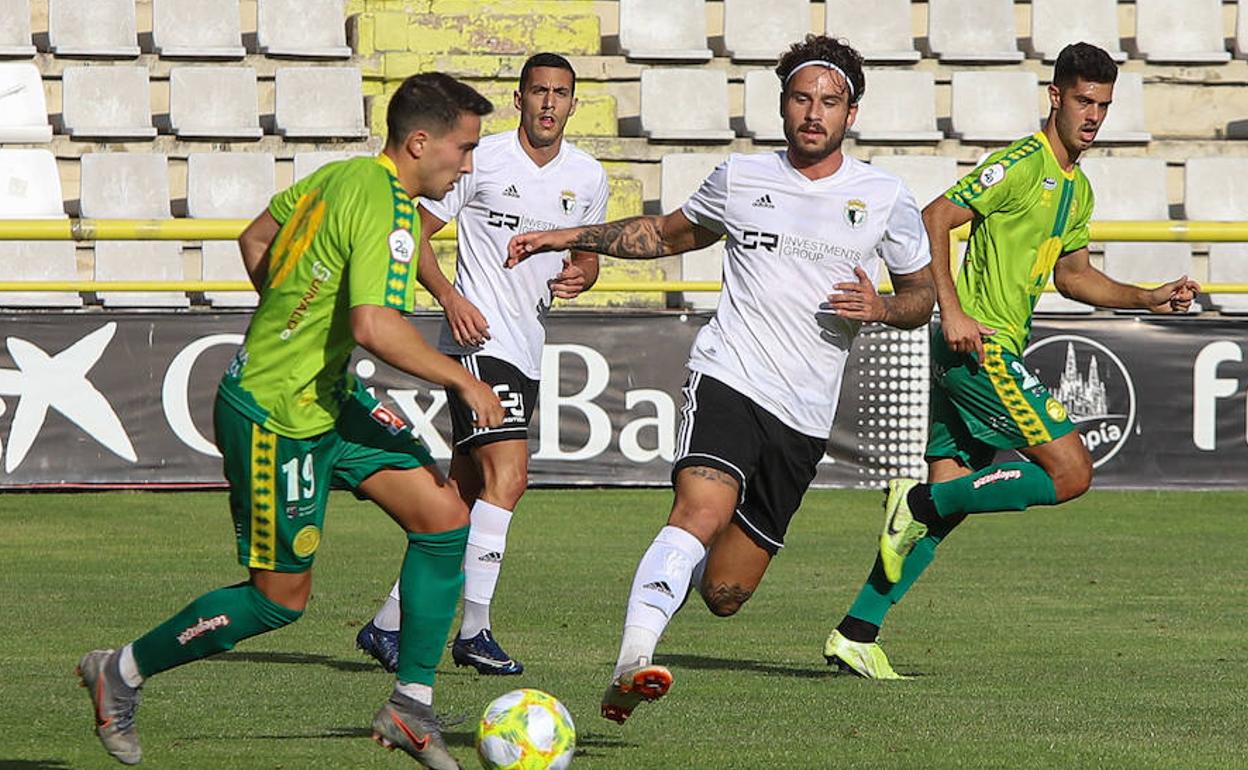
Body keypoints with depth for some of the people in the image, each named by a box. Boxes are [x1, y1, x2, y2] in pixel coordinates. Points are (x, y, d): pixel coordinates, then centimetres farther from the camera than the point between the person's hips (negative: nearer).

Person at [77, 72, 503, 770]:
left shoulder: (339, 176, 6)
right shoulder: (385, 209, -23)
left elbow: (255, 239, 20)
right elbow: (374, 326, -35)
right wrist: (462, 380, -25)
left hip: (331, 398, 10)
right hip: (276, 420, -10)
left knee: (446, 518, 0)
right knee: (281, 599, 3)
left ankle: (411, 708, 6)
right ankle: (123, 673, 22)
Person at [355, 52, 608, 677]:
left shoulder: (588, 177, 11)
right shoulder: (480, 160, -6)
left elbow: (588, 257, 23)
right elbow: (414, 234, -3)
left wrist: (579, 275, -1)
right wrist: (450, 296, -17)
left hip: (527, 350, 7)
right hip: (479, 340, -7)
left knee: (463, 498, 9)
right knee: (507, 476, -20)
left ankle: (388, 624, 17)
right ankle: (474, 632, -16)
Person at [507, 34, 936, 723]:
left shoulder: (885, 198, 7)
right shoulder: (740, 179, 9)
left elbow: (921, 296, 16)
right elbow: (669, 232, 28)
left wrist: (880, 308, -6)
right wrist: (569, 238, 23)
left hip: (804, 418, 2)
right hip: (726, 380, -2)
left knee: (723, 594, 2)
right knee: (702, 511, -32)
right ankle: (632, 665, -44)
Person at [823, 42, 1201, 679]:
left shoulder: (1078, 188, 19)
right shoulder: (1022, 164, -11)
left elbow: (1071, 274, 31)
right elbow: (932, 220, -16)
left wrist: (1148, 299, 21)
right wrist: (953, 311, -22)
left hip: (984, 353, 9)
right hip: (980, 344, -9)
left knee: (947, 498, 7)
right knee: (1069, 471, -13)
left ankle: (856, 634, 8)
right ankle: (919, 502, -9)